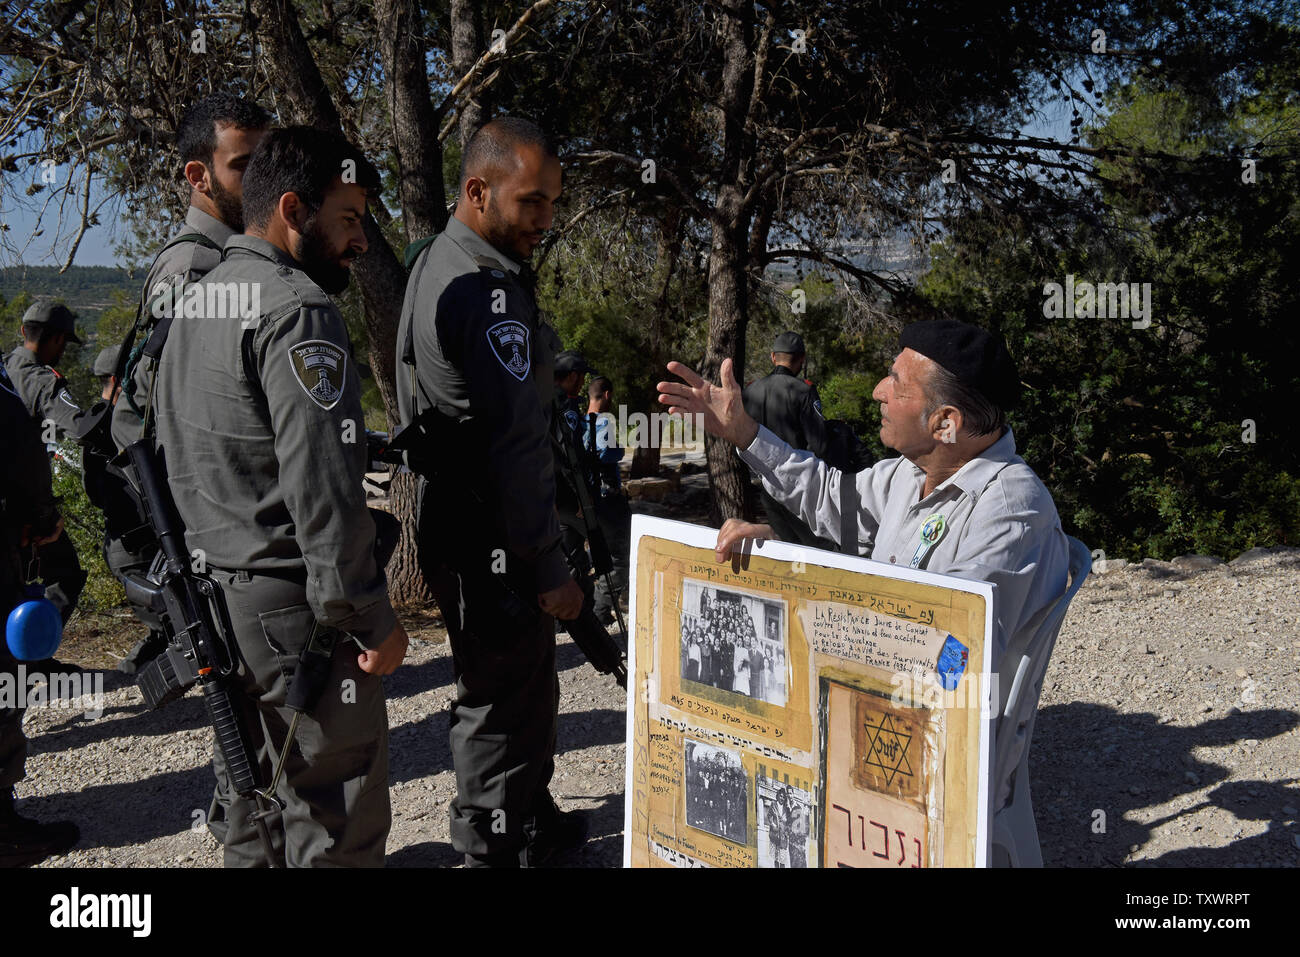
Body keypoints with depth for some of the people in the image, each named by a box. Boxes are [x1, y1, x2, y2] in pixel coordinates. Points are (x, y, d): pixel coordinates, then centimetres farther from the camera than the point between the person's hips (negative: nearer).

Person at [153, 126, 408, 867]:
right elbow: (322, 486, -22)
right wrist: (371, 616, -17)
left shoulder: (195, 299, 14)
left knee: (249, 794, 19)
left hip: (216, 591, 10)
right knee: (336, 818, -2)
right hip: (293, 605, -10)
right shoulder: (297, 310, -16)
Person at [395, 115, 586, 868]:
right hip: (491, 538, -11)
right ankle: (499, 847, 12)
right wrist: (548, 566, -22)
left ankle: (535, 821, 37)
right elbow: (514, 444, -25)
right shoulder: (488, 292, -21)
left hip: (452, 518, 11)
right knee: (506, 699, 0)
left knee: (524, 685, 22)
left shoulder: (438, 265, 13)